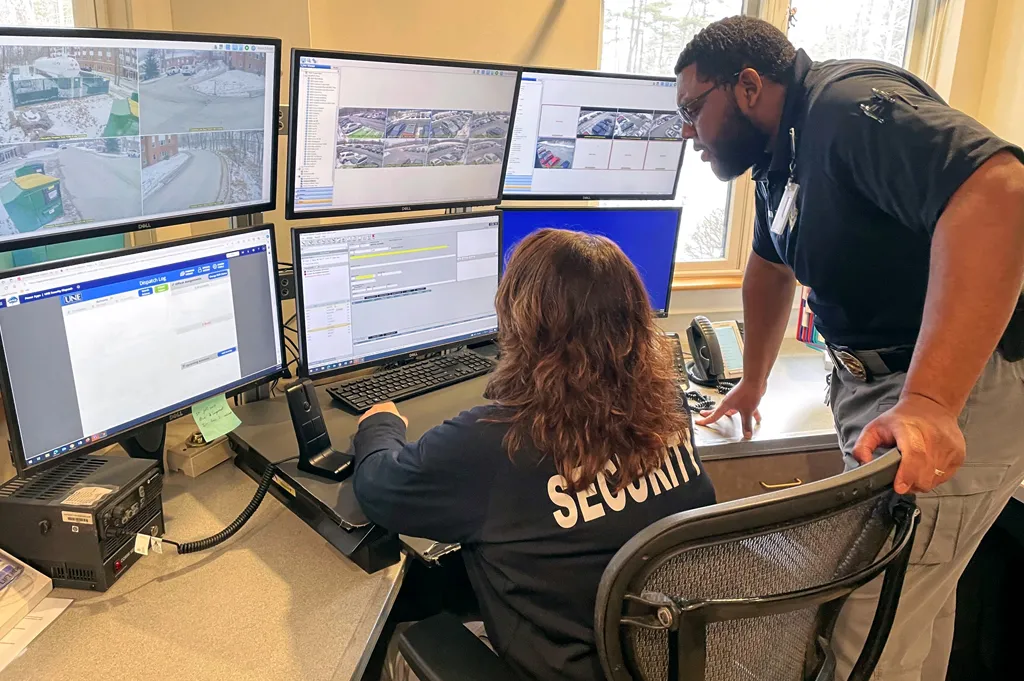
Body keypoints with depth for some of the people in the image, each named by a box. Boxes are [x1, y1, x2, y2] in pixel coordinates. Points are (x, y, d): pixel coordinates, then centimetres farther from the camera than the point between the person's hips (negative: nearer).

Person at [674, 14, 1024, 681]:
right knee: (918, 596, 23)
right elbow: (771, 267, 25)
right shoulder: (781, 155, 12)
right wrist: (753, 384, 30)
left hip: (961, 383, -10)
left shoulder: (850, 103, -20)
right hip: (876, 378, 10)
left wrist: (929, 402, -40)